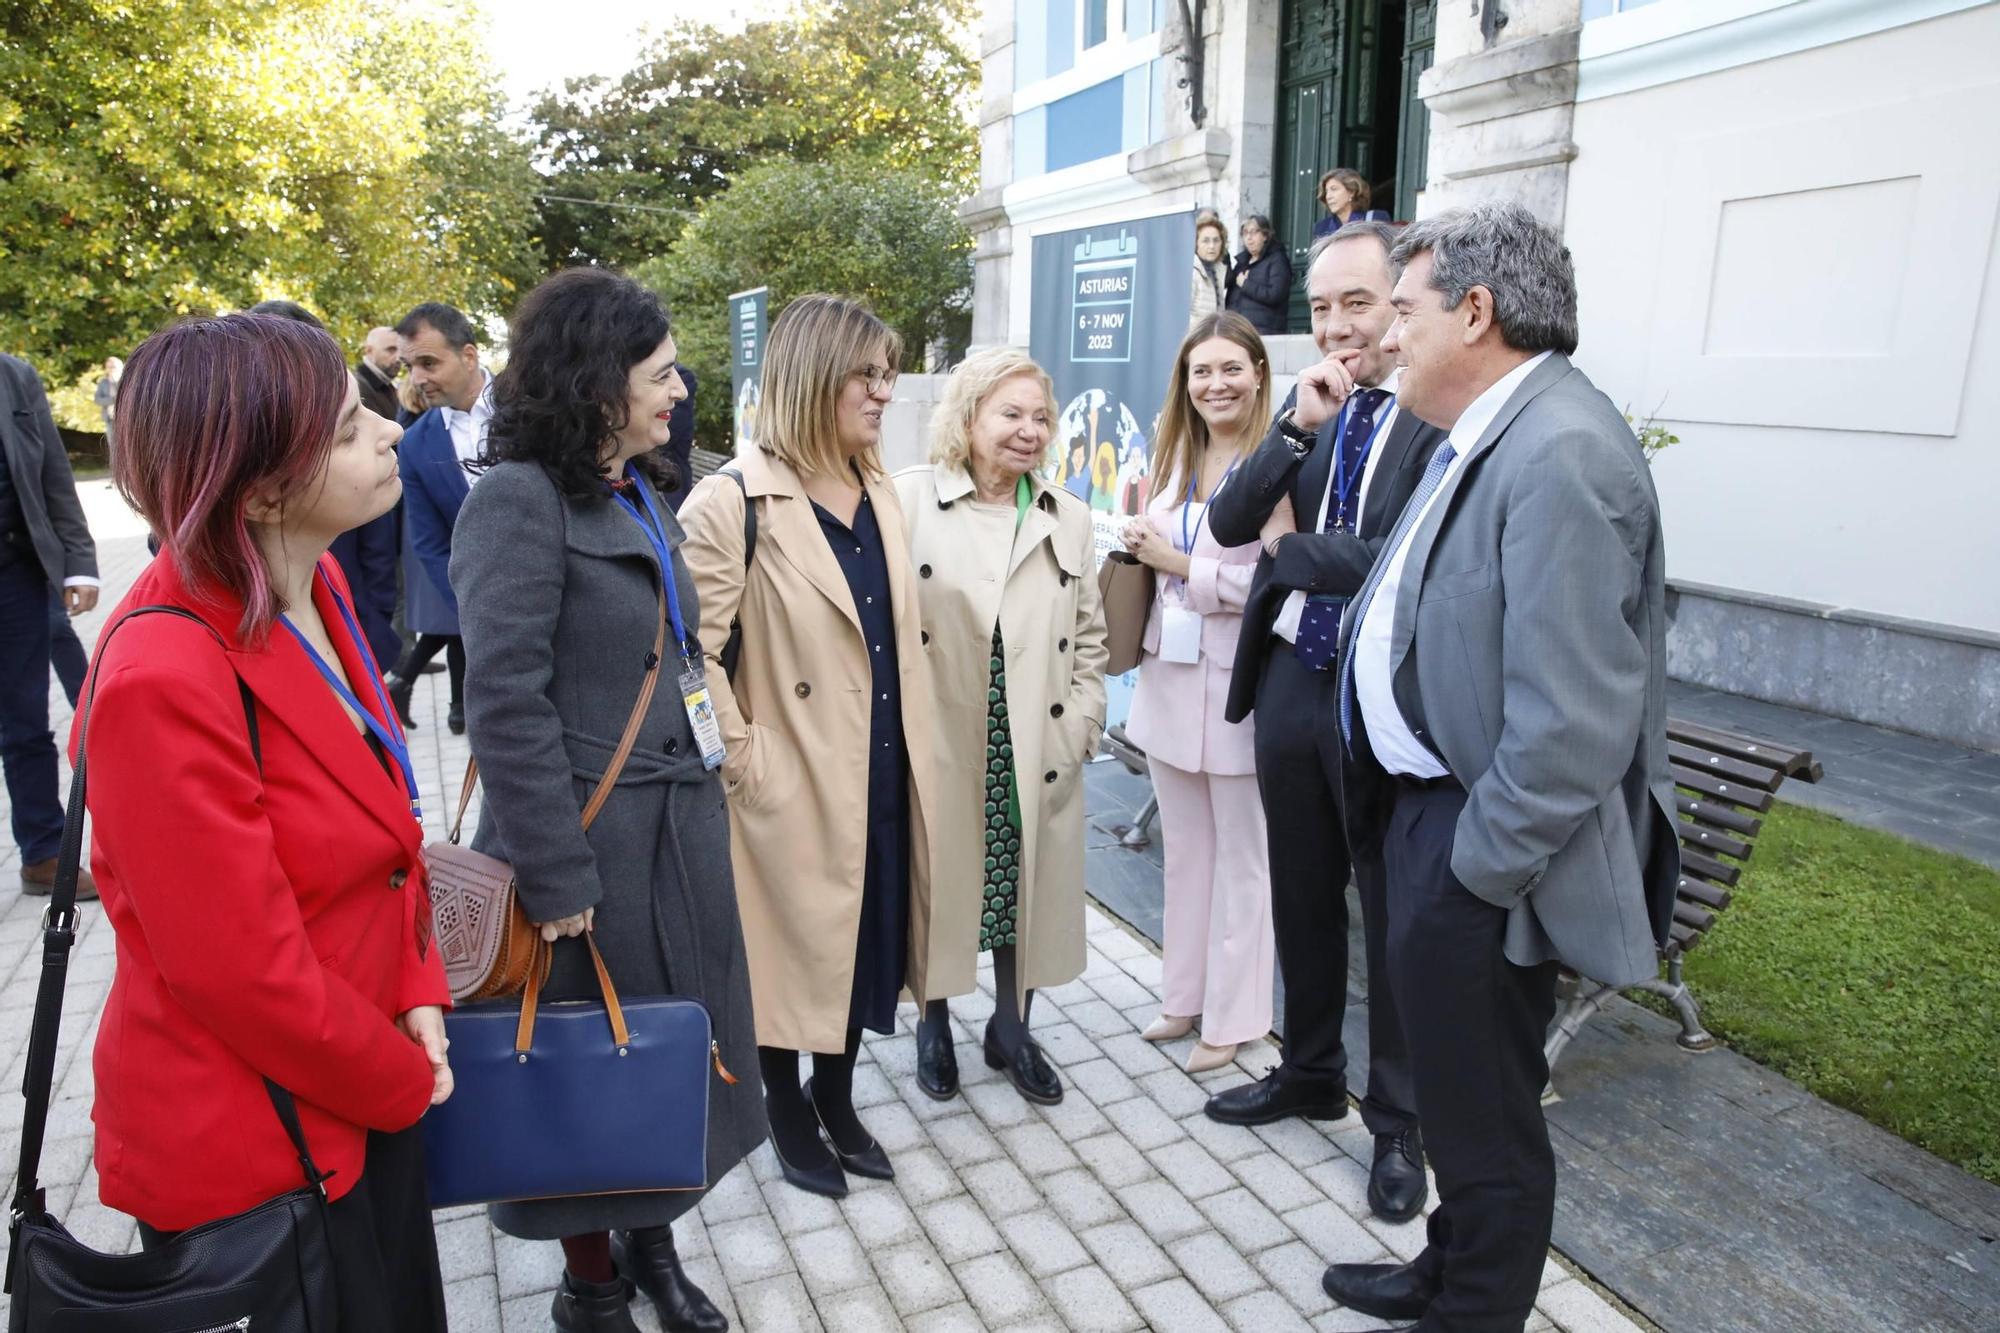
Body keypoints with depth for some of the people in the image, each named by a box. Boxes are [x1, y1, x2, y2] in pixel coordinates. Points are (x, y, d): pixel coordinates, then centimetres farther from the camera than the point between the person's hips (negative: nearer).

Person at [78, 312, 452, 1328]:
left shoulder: (317, 587, -4)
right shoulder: (163, 681, -29)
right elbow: (244, 976, -24)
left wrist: (417, 993, -2)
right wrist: (405, 1082, -9)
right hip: (248, 1153, -7)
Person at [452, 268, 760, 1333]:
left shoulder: (641, 494, 11)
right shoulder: (520, 497, -15)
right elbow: (506, 703, -19)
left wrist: (701, 791, 11)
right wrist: (555, 877, -19)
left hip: (678, 829, 8)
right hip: (591, 843, -7)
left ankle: (651, 1243, 39)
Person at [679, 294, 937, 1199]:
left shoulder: (881, 494, 8)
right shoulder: (733, 502, -14)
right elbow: (695, 650, -16)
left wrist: (914, 748, 12)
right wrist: (743, 759, -15)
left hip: (881, 775, 7)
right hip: (796, 782, -6)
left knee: (867, 935, 18)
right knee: (793, 945, 12)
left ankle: (837, 1099, 40)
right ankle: (788, 1116, 36)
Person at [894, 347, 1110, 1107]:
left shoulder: (1069, 518, 8)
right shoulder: (909, 500, -7)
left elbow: (1089, 637, 12)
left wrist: (1080, 730, 3)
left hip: (1037, 752, 4)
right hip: (938, 747, -3)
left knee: (1028, 886, 12)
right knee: (939, 882, 11)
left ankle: (1011, 1026, 33)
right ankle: (934, 1024, 33)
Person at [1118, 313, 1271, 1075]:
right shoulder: (1176, 458, 11)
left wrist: (1179, 564, -15)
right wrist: (1140, 547, 1)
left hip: (1236, 683, -7)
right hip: (1170, 676, 7)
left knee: (1238, 856, 7)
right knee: (1184, 848, 16)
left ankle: (1230, 1017, 23)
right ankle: (1185, 995, 32)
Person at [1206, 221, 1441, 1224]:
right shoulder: (1310, 412, 7)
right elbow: (1229, 525, 0)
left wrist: (1287, 546, -10)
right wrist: (1299, 427, -13)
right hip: (1290, 679, 7)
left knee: (1394, 915, 10)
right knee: (1301, 895, 20)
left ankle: (1398, 1124, 31)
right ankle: (1310, 1074, 43)